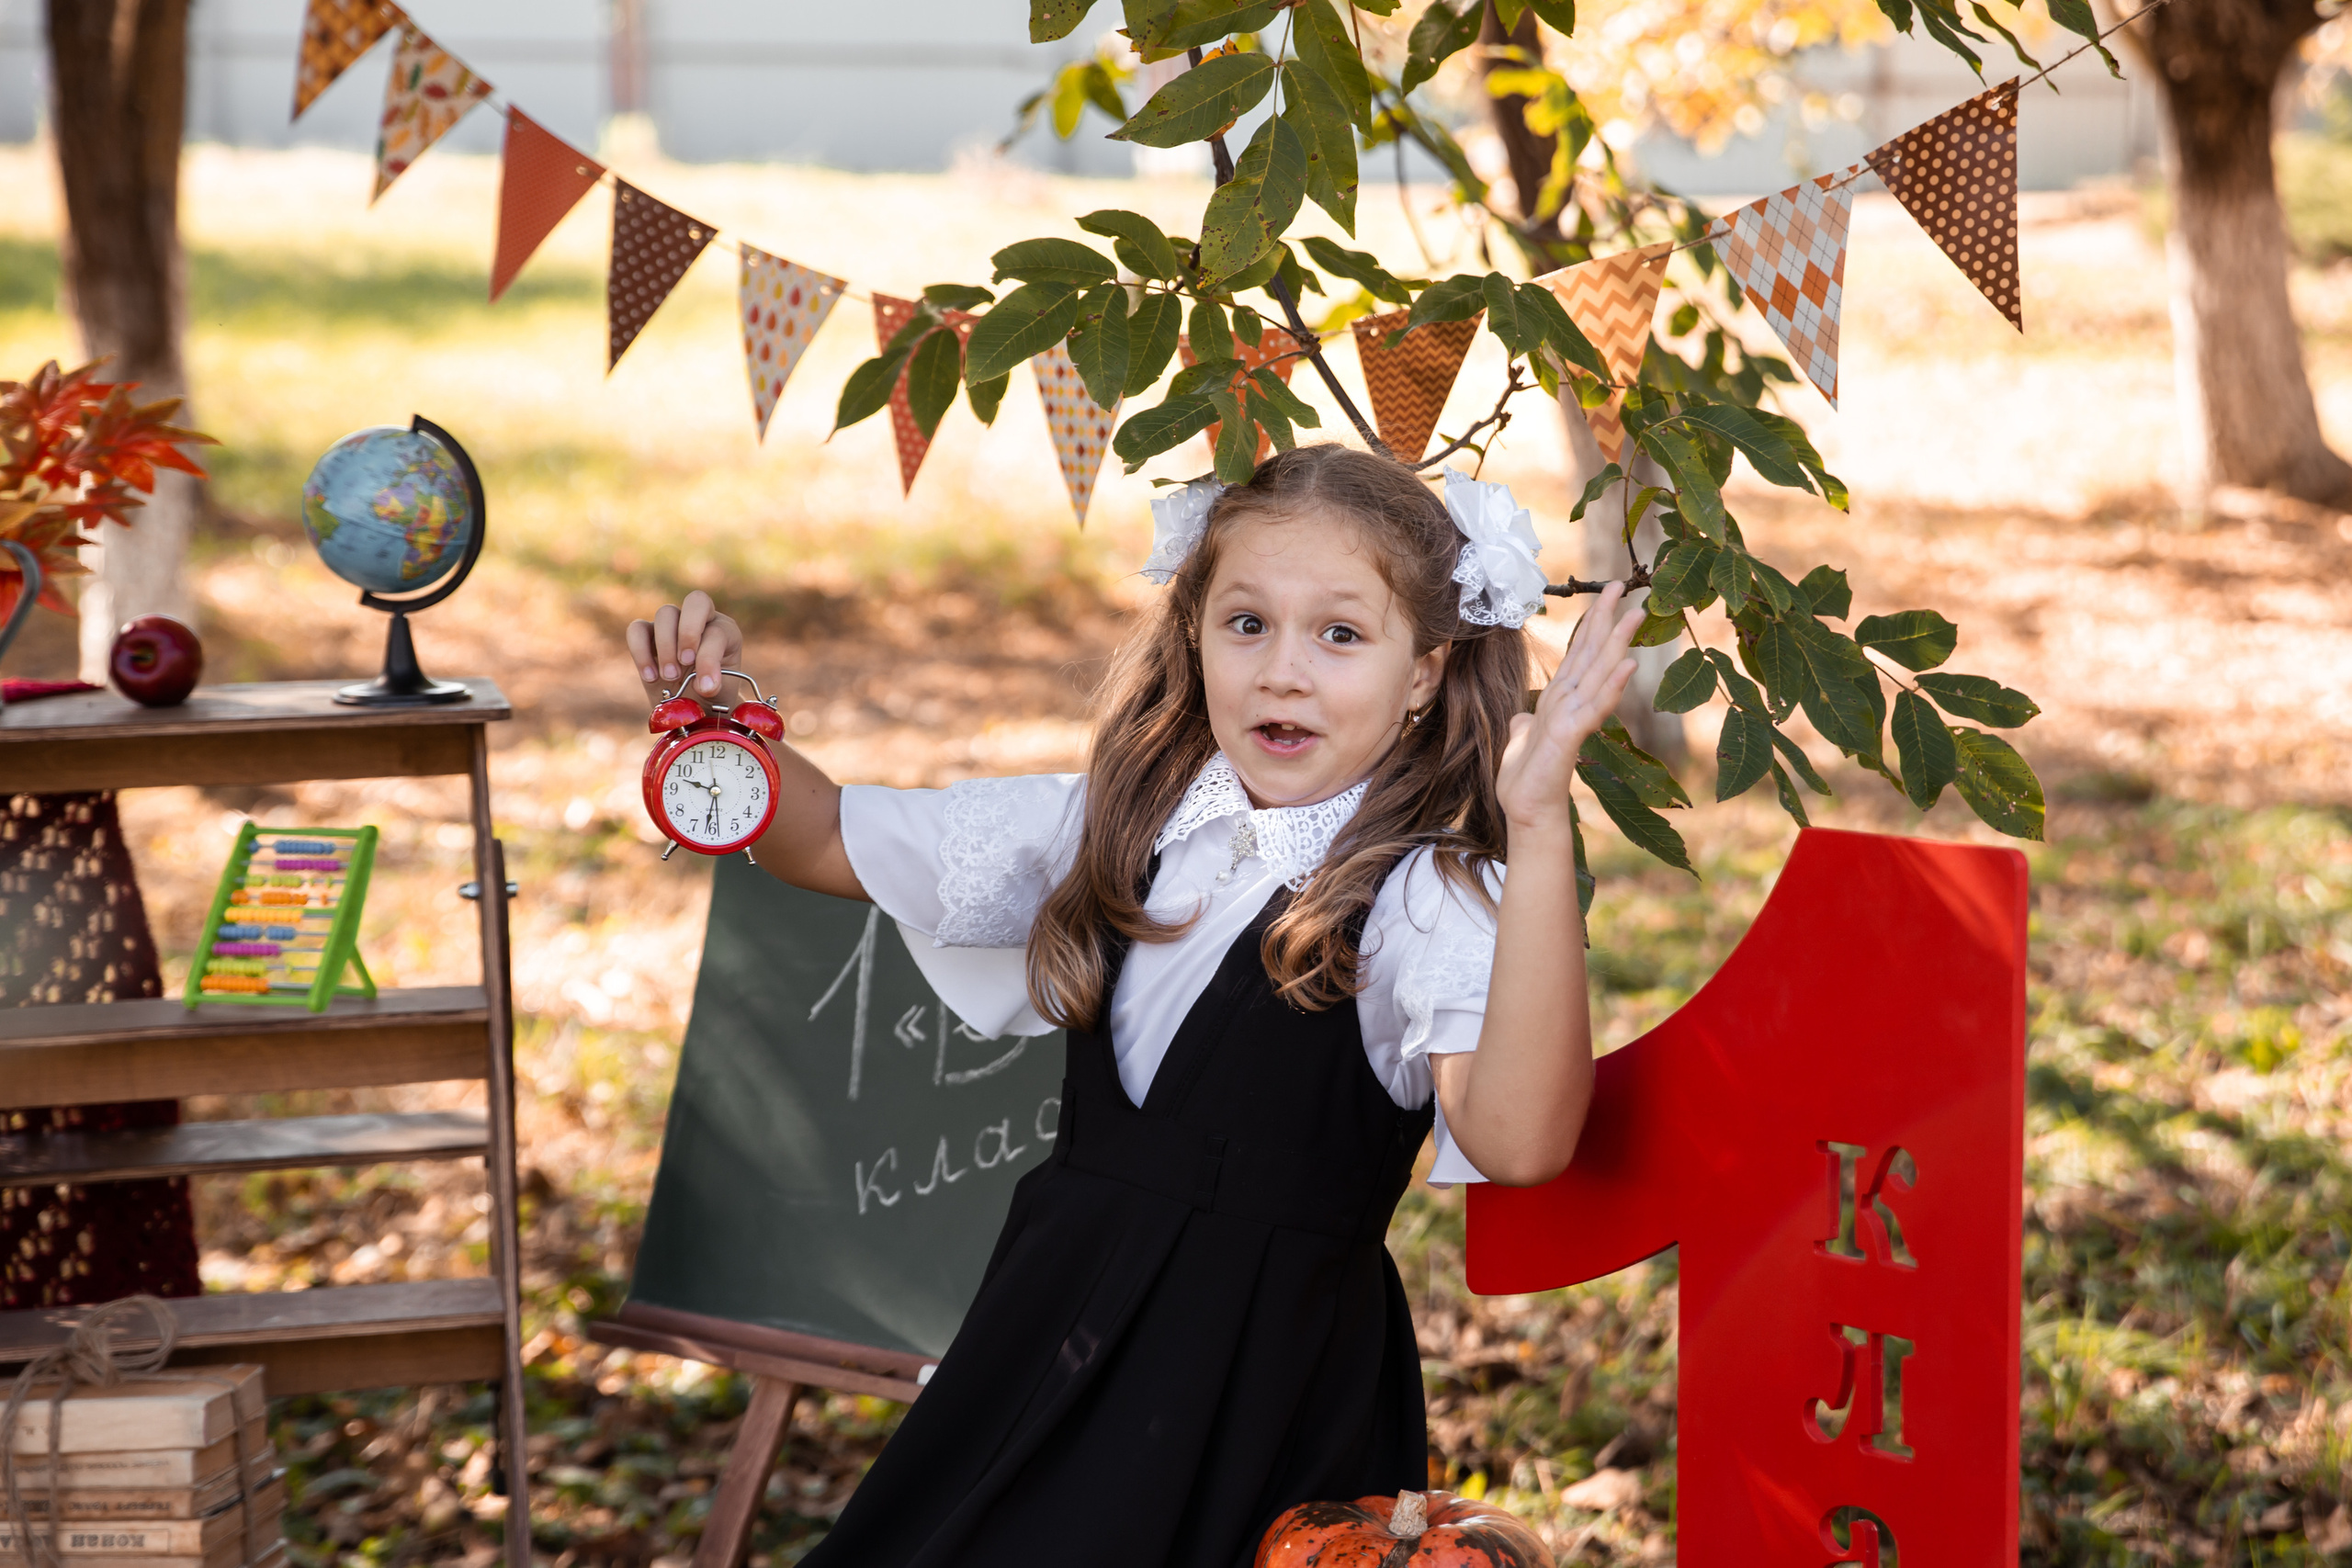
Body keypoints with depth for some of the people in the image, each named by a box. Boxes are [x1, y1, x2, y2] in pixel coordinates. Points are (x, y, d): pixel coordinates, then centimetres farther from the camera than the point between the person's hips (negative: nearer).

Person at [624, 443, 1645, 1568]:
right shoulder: (1127, 824, 4)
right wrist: (718, 714, -3)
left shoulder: (1426, 897, -16)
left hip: (1265, 1388, -6)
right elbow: (831, 843, 16)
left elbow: (1518, 1143, -36)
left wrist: (1539, 827, -43)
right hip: (1055, 1332, 6)